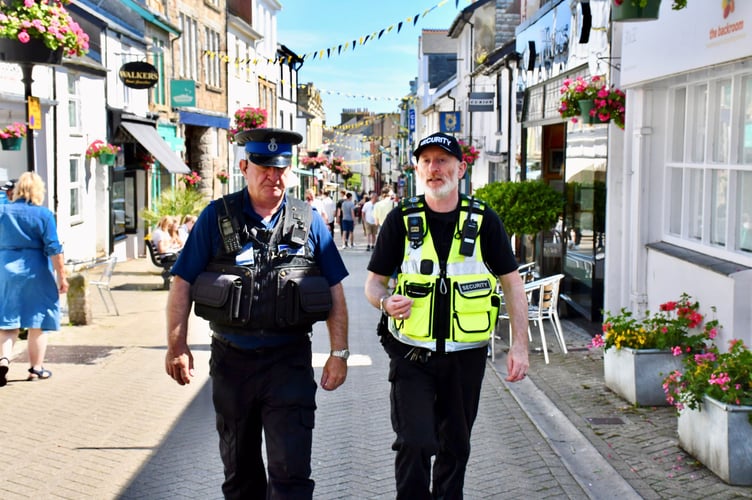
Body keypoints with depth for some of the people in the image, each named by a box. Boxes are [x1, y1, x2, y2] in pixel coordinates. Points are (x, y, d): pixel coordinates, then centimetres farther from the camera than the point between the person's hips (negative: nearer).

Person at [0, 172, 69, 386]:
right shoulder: (44, 214, -7)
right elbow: (54, 249, -10)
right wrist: (62, 276, -4)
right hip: (36, 272, -3)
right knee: (37, 323, 7)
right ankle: (36, 368, 13)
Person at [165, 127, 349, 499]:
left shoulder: (308, 221, 3)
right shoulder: (217, 217, 0)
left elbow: (334, 291, 5)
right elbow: (182, 283, 0)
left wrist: (339, 353, 0)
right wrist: (177, 347, -6)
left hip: (289, 360, -1)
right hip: (231, 360, 1)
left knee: (290, 470, -5)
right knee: (239, 466, 17)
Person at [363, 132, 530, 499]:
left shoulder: (483, 221, 0)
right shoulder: (401, 220, -1)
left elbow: (512, 283, 5)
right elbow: (374, 281, 5)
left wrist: (519, 346, -2)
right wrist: (386, 301, -19)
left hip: (466, 356, 1)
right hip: (411, 353, -1)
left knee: (455, 447, 14)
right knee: (414, 443, -12)